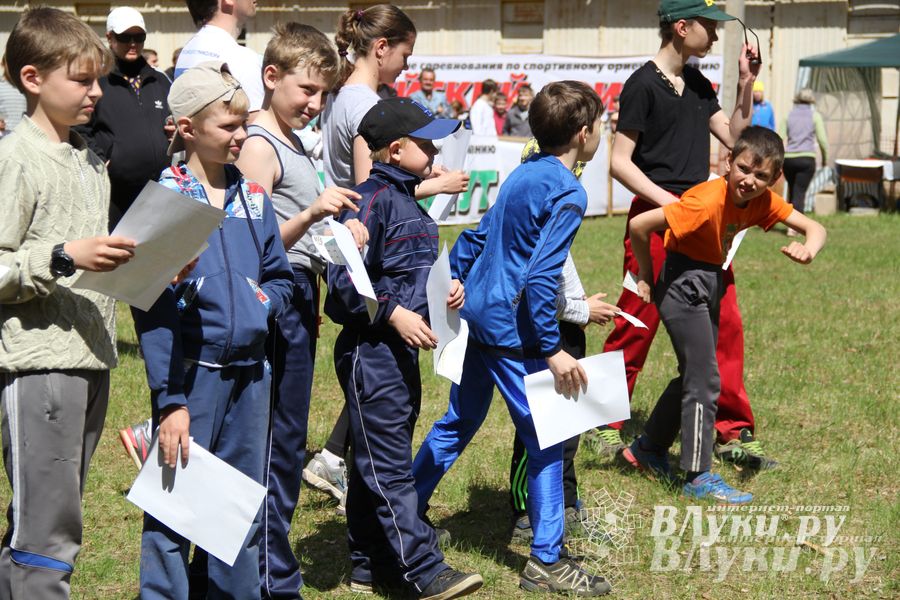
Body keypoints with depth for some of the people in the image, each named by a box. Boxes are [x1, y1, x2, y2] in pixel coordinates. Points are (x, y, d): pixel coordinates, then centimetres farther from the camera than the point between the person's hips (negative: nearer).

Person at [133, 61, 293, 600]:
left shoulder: (253, 197, 9)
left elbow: (281, 276, 17)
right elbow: (153, 311, -11)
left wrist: (263, 303, -7)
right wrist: (170, 400, -16)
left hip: (251, 372, 6)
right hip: (192, 370, -6)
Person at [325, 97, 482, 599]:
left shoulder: (407, 199, 15)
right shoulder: (373, 199, -15)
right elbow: (344, 277, -20)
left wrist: (446, 290, 7)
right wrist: (393, 314, -22)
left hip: (403, 348, 10)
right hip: (371, 351, -10)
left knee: (379, 462, 15)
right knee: (388, 467, -5)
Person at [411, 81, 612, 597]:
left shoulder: (523, 174, 11)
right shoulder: (567, 192, -16)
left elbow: (476, 236, 16)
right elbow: (540, 275, -22)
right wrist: (553, 350, -22)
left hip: (477, 316, 9)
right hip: (512, 328, -9)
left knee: (458, 422, 21)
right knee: (546, 438, -1)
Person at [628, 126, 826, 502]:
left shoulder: (763, 201, -6)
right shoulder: (708, 201, -27)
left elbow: (813, 228, -4)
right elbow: (639, 225, -27)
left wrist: (808, 250, -29)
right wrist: (646, 277, -12)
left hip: (712, 284, 9)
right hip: (683, 284, -9)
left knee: (694, 374, 18)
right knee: (704, 379, -8)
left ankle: (649, 449, 35)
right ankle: (698, 477, -1)